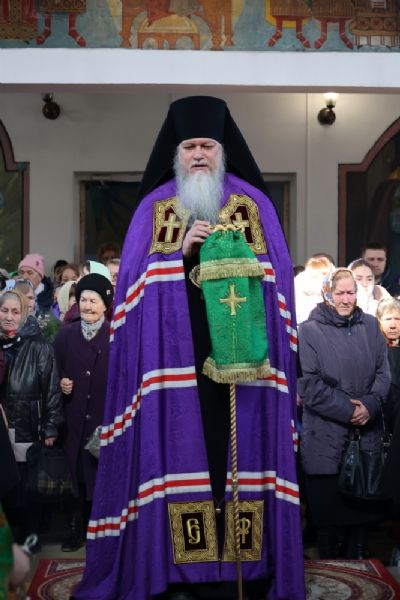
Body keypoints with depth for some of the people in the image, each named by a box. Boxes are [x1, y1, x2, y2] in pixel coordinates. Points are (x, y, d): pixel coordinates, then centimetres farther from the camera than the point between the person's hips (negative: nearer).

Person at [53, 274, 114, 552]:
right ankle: (75, 527, 21)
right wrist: (61, 384, -8)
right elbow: (56, 373, 13)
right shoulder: (66, 335, 8)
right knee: (75, 473, 7)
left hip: (107, 416, -3)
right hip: (74, 417, 3)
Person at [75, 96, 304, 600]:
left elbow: (274, 275, 8)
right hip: (176, 356, 0)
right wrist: (182, 250, -9)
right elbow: (136, 278, 4)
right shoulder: (155, 207, 11)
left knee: (239, 443, -1)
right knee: (180, 446, -3)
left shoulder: (253, 203, 12)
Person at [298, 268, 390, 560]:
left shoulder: (370, 325, 8)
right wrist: (349, 411, -14)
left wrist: (369, 405, -10)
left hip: (367, 434, 4)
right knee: (328, 507, 6)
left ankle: (359, 558, 30)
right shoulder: (310, 331, -7)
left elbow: (383, 372, 7)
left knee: (363, 504, 12)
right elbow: (309, 385, -11)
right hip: (326, 436, -4)